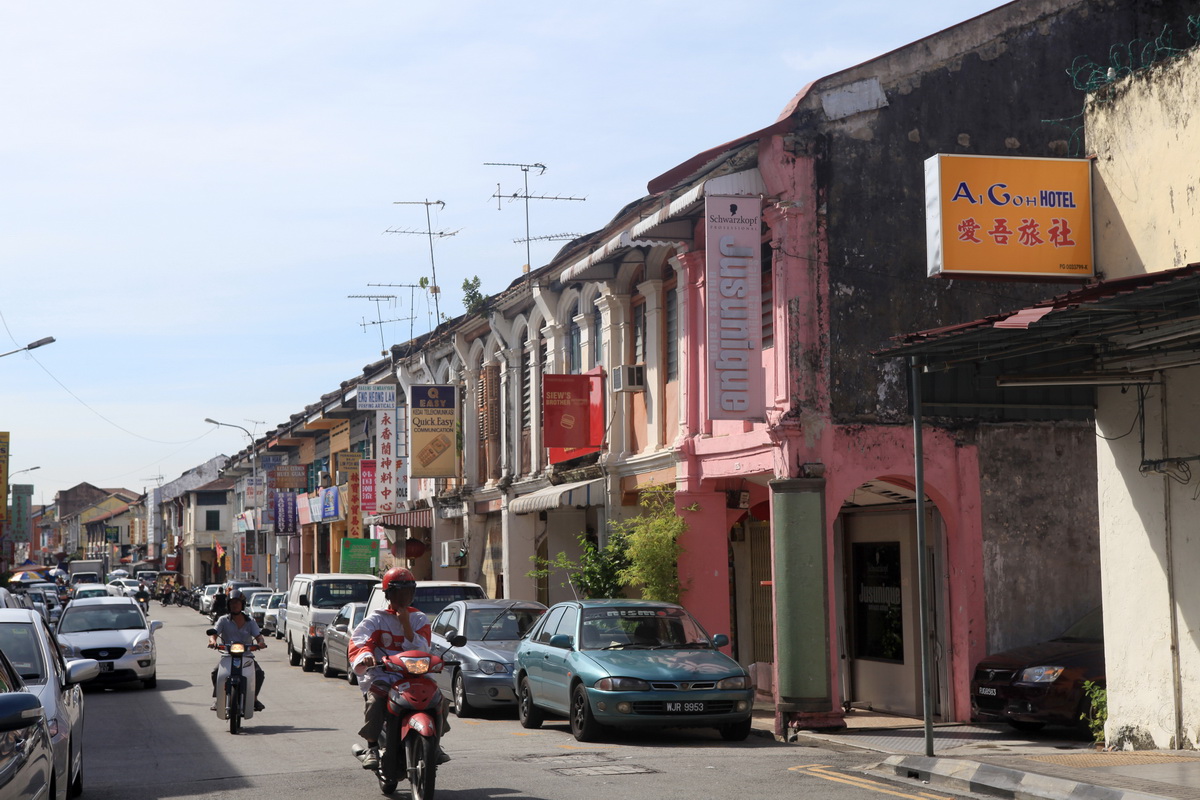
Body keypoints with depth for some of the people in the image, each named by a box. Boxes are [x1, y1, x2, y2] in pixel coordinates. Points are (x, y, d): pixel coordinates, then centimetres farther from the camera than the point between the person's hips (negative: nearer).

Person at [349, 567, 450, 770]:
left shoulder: (419, 619, 13)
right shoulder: (376, 619, 5)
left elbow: (422, 650, -1)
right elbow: (358, 641, -13)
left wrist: (406, 624, -11)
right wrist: (364, 657, -35)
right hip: (382, 676, -3)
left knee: (440, 698, -17)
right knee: (374, 699, -33)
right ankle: (371, 747, -22)